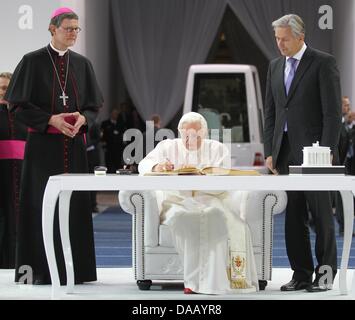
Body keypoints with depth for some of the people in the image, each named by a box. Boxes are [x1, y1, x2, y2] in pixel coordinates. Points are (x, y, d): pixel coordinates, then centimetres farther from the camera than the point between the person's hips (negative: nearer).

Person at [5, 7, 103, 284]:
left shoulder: (82, 64, 10)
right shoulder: (33, 61, -1)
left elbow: (94, 105, 13)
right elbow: (19, 105, -4)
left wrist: (83, 118, -8)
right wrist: (51, 119, -15)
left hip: (74, 144, 4)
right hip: (44, 144, -4)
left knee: (75, 204, 2)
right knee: (43, 204, -4)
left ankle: (74, 269, 7)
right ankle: (41, 269, 1)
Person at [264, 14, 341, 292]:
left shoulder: (323, 63, -5)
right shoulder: (275, 67, 14)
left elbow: (333, 111, -9)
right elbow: (270, 112, 15)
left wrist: (327, 151, -15)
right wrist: (270, 152, 7)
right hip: (285, 152, 6)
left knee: (322, 215, 0)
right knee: (293, 216, 6)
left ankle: (325, 274, 7)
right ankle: (301, 274, 11)